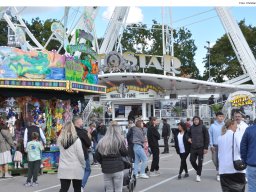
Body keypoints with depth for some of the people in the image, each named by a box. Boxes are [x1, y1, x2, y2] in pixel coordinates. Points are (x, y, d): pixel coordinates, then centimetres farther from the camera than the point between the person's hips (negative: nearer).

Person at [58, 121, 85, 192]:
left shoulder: (60, 140, 0)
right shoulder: (76, 140, -11)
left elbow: (61, 153, 6)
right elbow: (80, 155, -9)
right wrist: (83, 165, 3)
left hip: (63, 169, 3)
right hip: (76, 169, -3)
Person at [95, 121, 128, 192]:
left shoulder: (102, 142, 3)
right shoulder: (119, 141, -8)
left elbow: (97, 156, 4)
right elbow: (125, 153, -3)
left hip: (106, 170, 3)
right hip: (118, 168, -3)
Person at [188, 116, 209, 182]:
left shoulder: (202, 127, -5)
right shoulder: (191, 127, 7)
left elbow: (206, 137, -5)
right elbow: (188, 133, 27)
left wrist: (206, 148, -10)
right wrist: (189, 138, 4)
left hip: (201, 148, -4)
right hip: (193, 148, 4)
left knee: (200, 162, 0)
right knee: (192, 161, 3)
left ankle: (198, 175, 12)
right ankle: (198, 171, 27)